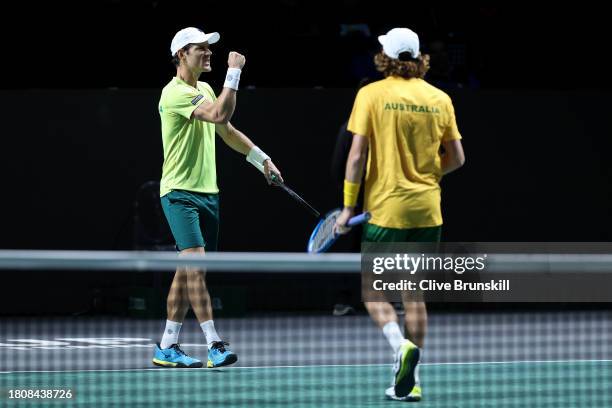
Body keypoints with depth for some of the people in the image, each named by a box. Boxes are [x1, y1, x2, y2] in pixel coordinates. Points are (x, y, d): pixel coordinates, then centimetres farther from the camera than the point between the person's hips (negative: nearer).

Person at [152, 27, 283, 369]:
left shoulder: (205, 90, 14)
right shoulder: (176, 93, -16)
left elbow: (227, 131, 25)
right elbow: (221, 114, -28)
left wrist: (263, 160, 22)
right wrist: (235, 72, -23)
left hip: (208, 192, 9)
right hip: (180, 193, -9)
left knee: (187, 271, 8)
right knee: (195, 264, -17)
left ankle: (167, 347, 13)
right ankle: (215, 345, -23)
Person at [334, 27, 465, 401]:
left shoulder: (372, 94, -6)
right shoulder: (440, 99, 3)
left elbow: (358, 154, -10)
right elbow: (456, 159, 7)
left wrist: (348, 207, -3)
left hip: (385, 208, -3)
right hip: (427, 211, 3)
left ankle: (400, 344, -20)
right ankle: (410, 382, 11)